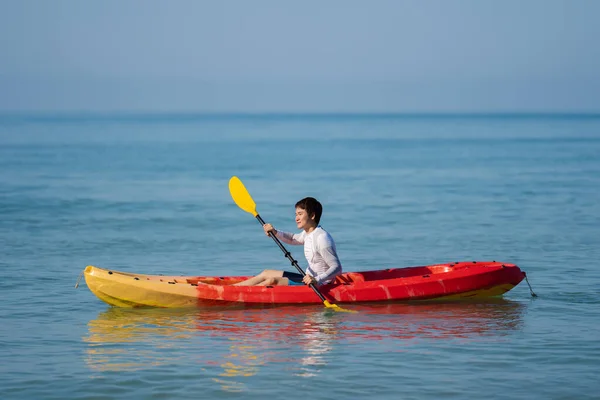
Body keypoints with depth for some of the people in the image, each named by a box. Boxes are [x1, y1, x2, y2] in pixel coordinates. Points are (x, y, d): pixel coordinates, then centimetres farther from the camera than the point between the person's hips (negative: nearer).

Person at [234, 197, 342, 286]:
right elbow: (293, 239, 29)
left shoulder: (322, 238, -23)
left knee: (272, 281, -18)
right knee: (266, 273, 14)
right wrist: (275, 233, 9)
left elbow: (337, 268, -25)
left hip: (318, 285, -11)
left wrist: (317, 280, -39)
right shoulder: (308, 233, 7)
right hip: (309, 278, 11)